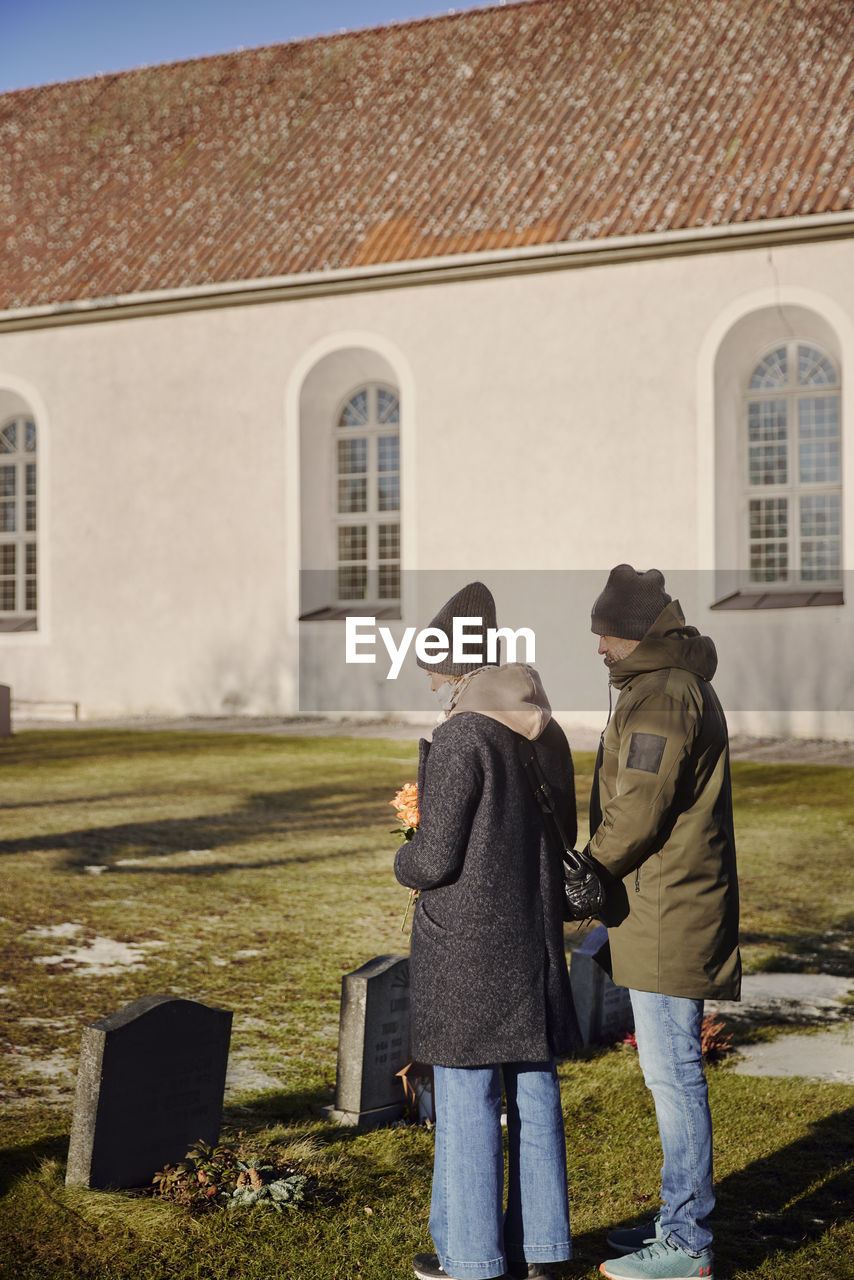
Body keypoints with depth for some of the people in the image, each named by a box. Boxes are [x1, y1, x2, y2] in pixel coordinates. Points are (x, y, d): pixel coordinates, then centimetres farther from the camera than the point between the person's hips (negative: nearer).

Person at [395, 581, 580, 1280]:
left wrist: (404, 861, 5)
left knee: (467, 1099, 3)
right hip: (535, 934, 7)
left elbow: (436, 857, -16)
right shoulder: (548, 735, 6)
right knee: (534, 1090, 13)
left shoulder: (460, 738, -17)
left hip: (466, 941, -7)